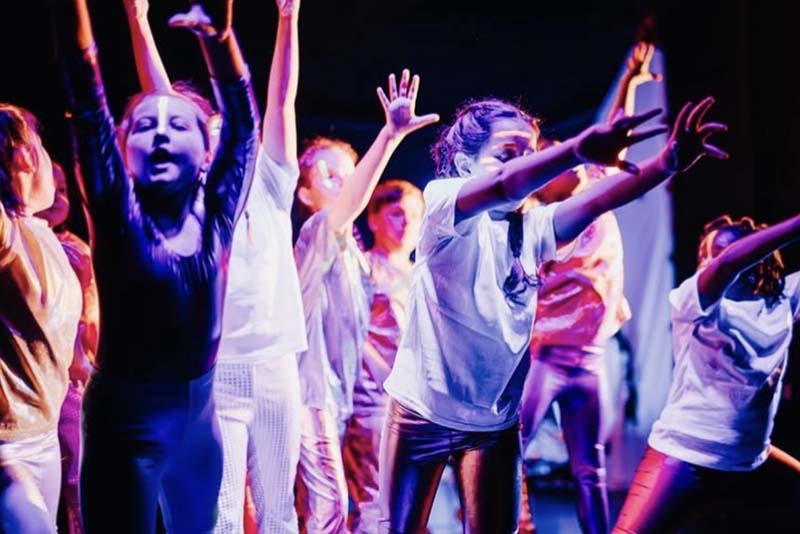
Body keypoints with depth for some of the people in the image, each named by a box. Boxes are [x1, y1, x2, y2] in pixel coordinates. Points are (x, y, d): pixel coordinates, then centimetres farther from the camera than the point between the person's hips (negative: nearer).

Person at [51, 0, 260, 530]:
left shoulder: (215, 217, 0)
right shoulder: (120, 215, -8)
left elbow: (244, 123, 0)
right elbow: (88, 98, -14)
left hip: (198, 413, 5)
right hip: (128, 419, -4)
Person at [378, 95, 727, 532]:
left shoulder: (532, 227, 0)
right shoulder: (441, 202, -13)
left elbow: (595, 201, -18)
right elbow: (502, 186, -34)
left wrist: (668, 162, -37)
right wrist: (580, 149, -53)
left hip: (496, 419, 4)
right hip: (422, 410, -4)